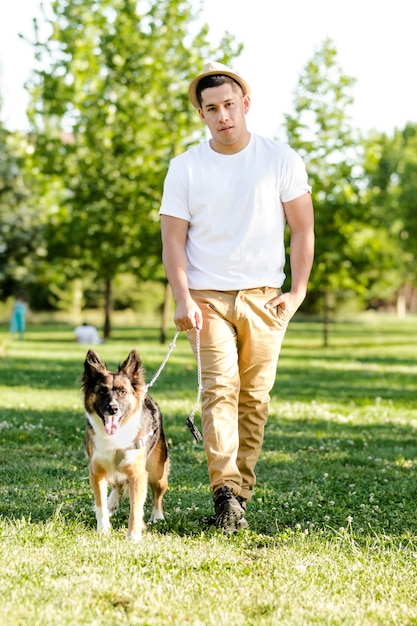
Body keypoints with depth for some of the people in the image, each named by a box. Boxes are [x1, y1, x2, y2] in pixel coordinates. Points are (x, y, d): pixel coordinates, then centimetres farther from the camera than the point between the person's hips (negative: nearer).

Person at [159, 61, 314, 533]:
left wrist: (297, 293, -3)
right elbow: (173, 239, 3)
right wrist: (182, 299, -10)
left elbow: (302, 230, 6)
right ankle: (225, 493, -22)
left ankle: (240, 492, 9)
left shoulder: (282, 160, 4)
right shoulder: (185, 168, 5)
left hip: (263, 297, 1)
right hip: (207, 296, -1)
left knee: (255, 398, 0)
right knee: (220, 388, -15)